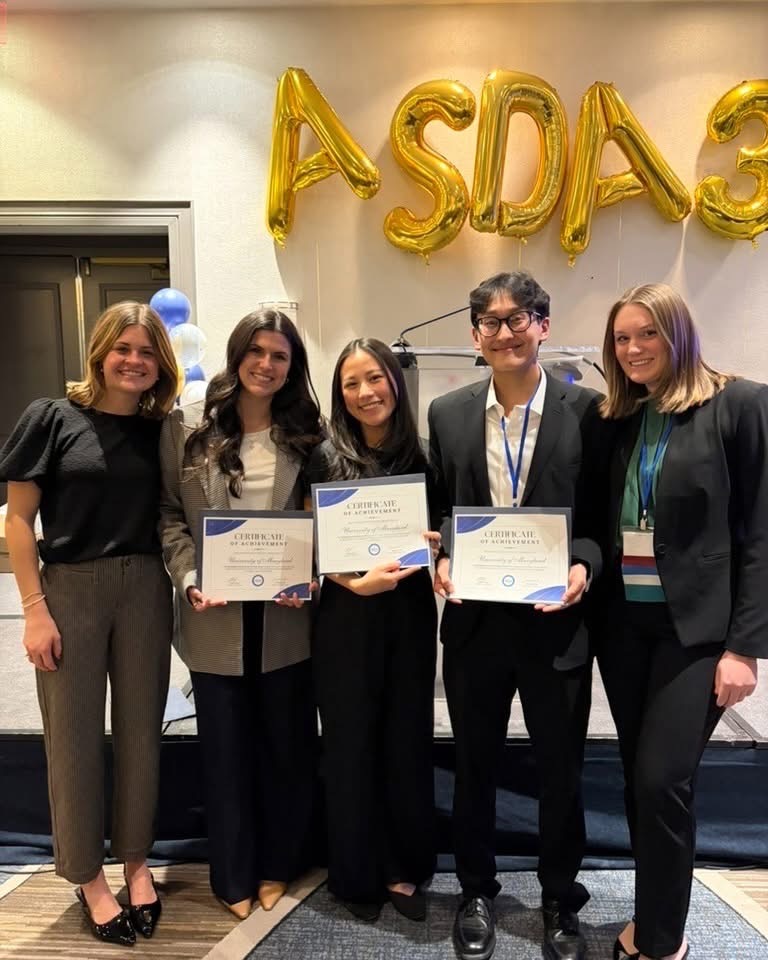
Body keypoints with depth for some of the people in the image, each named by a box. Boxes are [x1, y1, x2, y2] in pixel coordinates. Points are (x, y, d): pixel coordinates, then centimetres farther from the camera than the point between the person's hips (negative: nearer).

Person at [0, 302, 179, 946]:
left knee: (141, 729, 12)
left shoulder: (159, 431, 4)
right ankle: (88, 877, 29)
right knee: (75, 736, 8)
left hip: (145, 589, 3)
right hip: (69, 589, -2)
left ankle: (136, 862, 32)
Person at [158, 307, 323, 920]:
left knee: (287, 743, 15)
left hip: (286, 617, 1)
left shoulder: (308, 434, 2)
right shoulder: (186, 427, -1)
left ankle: (278, 863, 39)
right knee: (226, 747, 14)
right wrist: (189, 580, -12)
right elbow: (169, 514, 1)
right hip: (216, 618, 0)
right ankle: (235, 874, 36)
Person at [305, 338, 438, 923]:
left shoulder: (422, 458, 2)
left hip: (411, 614, 2)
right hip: (347, 617, -2)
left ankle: (404, 870, 33)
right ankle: (355, 874, 31)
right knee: (351, 744, 10)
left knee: (408, 741, 12)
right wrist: (359, 582, -20)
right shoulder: (326, 459, -4)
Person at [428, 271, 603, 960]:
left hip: (557, 622, -1)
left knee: (562, 773, 16)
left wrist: (583, 566, -19)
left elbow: (604, 512, -1)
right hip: (474, 621, 2)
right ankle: (476, 892, 42)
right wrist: (443, 558, -10)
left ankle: (561, 904, 41)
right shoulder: (449, 413, 3)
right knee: (475, 768, 18)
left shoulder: (586, 408, -4)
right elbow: (440, 510, 8)